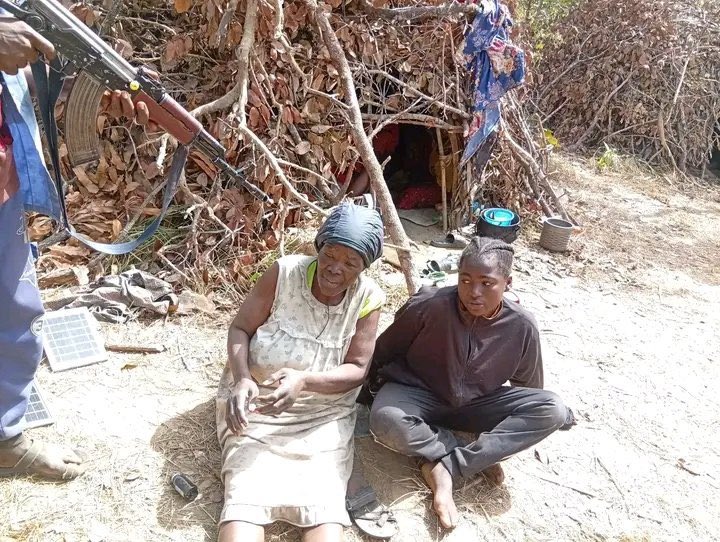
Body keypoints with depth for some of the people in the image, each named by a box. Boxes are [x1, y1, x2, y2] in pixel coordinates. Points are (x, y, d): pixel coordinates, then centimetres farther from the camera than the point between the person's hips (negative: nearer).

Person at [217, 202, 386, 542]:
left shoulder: (367, 299, -9)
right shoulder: (284, 273, -12)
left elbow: (356, 370, -9)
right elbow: (240, 328, -5)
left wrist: (303, 380, -27)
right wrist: (242, 379, -24)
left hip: (323, 414, 1)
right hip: (258, 403, 0)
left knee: (325, 503, -19)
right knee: (245, 496, -20)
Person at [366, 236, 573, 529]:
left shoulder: (522, 327, -16)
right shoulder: (428, 306, -24)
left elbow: (529, 385, 4)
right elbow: (383, 351, -6)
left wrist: (524, 428, 14)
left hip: (476, 404, 3)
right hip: (419, 394, -2)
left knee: (553, 410, -20)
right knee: (387, 421, -37)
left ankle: (445, 466, -23)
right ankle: (477, 457, -15)